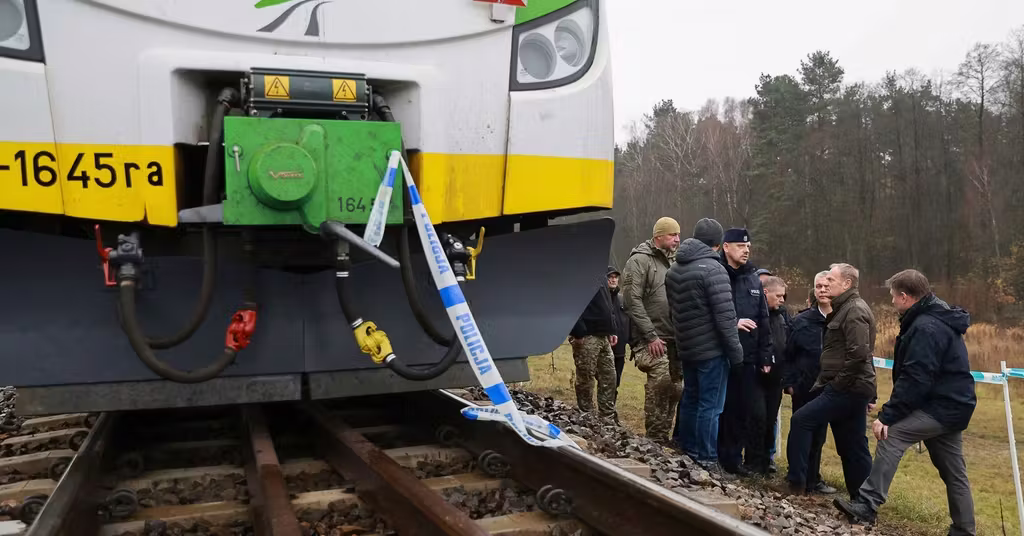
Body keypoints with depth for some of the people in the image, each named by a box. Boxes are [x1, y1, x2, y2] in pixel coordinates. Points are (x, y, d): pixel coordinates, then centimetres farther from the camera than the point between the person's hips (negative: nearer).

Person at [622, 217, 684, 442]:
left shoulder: (672, 262, 17)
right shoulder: (640, 261, -7)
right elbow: (632, 301, -14)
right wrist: (650, 336, -17)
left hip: (673, 339, 8)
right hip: (652, 339, -8)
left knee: (676, 387, 9)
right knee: (660, 382, -17)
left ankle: (663, 436, 21)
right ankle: (656, 438, -4)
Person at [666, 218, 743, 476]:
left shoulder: (674, 270, 9)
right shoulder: (713, 269, -16)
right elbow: (725, 316, -18)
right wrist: (736, 353, -11)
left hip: (686, 348, 8)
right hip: (712, 350, -8)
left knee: (690, 400, 17)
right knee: (710, 406, -1)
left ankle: (688, 452, 26)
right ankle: (707, 461, 4)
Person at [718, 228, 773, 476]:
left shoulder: (753, 279, 12)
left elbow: (763, 321, 14)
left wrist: (766, 357, 11)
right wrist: (733, 324, -19)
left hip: (749, 359, 5)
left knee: (757, 413, 4)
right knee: (728, 411, 3)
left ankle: (757, 461, 18)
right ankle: (730, 460, 17)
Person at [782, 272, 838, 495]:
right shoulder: (801, 321, -3)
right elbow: (788, 354, 0)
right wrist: (788, 383, -5)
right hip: (804, 387, -2)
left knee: (818, 435, 13)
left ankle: (812, 478, 27)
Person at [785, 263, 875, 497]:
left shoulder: (855, 311, -13)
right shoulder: (845, 309, 18)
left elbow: (858, 354, -23)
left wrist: (838, 383, -17)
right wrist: (826, 381, 13)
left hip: (848, 389, -10)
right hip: (851, 389, 10)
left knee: (801, 421, -10)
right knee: (853, 446, 12)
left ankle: (796, 482, -4)